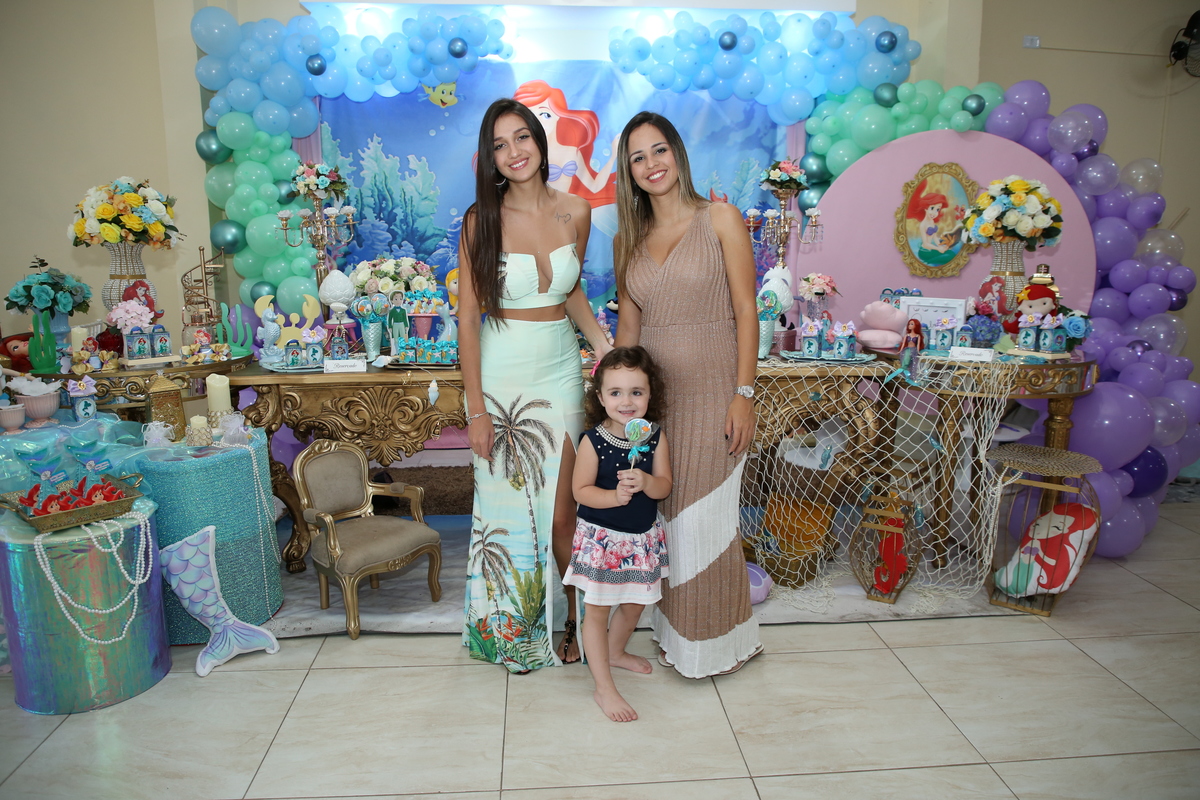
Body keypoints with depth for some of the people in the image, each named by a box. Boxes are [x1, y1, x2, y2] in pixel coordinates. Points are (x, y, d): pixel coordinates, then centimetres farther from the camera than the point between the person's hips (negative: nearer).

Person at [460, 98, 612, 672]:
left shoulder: (575, 212, 1)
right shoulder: (482, 220, -8)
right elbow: (468, 317, -8)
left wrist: (604, 345, -1)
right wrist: (476, 408, -11)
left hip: (560, 370, 2)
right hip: (501, 372, -2)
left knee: (561, 509, 5)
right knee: (509, 504, 8)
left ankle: (577, 622, 26)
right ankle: (514, 631, 29)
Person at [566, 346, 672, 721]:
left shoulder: (655, 438, -7)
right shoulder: (593, 441, -17)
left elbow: (664, 486, -7)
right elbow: (581, 490, -14)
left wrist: (645, 482, -28)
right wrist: (613, 496, -30)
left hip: (642, 537, 5)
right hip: (600, 536, -4)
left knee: (634, 605, 22)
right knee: (597, 611, 4)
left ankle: (616, 652, 50)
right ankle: (604, 688, 18)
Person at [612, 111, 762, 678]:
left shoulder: (720, 220, -2)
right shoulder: (628, 239, 10)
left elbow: (745, 310, -6)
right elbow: (628, 324, 12)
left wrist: (744, 393, -12)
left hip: (711, 391, -4)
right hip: (652, 393, 4)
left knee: (703, 519, 1)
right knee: (663, 517, 9)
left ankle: (718, 641, 22)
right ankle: (674, 634, 28)